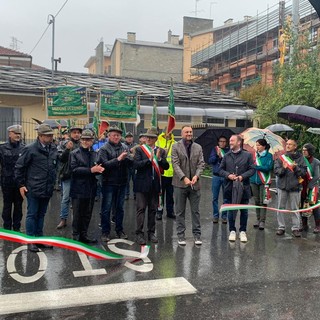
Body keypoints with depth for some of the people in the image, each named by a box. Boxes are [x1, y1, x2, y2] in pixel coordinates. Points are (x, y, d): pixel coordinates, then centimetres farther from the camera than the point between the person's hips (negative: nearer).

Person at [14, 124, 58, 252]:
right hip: (33, 189, -5)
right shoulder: (30, 149, -11)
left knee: (41, 214, 15)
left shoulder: (53, 149, 5)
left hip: (47, 189, 6)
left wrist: (53, 182, 13)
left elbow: (57, 164, 17)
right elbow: (19, 167, -7)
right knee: (32, 214, 4)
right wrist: (21, 184, -7)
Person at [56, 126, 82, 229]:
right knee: (65, 198, 3)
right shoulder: (66, 144, 1)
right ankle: (63, 219, 12)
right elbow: (61, 159, -8)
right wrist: (67, 149, -22)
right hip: (67, 175, -1)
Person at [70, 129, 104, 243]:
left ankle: (84, 235, 25)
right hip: (78, 189, -5)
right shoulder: (75, 153, -4)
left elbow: (98, 168, 14)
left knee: (87, 214, 13)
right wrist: (91, 170, -22)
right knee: (77, 214, 3)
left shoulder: (95, 154, 10)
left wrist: (100, 169, -11)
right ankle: (76, 236, 16)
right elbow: (74, 169, -16)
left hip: (91, 189, 5)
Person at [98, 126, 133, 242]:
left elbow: (131, 162, -2)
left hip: (122, 182, 4)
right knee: (106, 208, 3)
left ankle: (119, 230, 26)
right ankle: (105, 232, 14)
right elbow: (105, 164, -16)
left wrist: (125, 158, -22)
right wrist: (118, 159, -20)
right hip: (109, 183, -4)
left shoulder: (124, 147, 5)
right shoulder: (104, 149, -6)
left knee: (120, 207, 14)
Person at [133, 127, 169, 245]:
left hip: (155, 184, 4)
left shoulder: (161, 151, 8)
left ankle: (151, 233, 21)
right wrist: (149, 159, -21)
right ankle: (139, 234, 5)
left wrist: (159, 158, -16)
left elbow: (166, 166, 0)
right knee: (141, 209, -1)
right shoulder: (139, 149, -2)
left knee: (153, 209, 11)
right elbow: (136, 165, -14)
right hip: (142, 184, -3)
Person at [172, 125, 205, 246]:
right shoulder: (175, 147, -1)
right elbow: (175, 164, -9)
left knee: (195, 211, 8)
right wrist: (184, 178, -20)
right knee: (180, 212, 6)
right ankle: (181, 236, 15)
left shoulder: (198, 147, 10)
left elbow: (201, 163, 4)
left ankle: (197, 235, 18)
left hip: (194, 184, 3)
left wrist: (196, 175, -14)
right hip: (180, 184, -2)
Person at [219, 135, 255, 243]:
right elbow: (221, 170, 8)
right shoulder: (226, 156, 7)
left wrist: (242, 176, -15)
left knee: (244, 211, 7)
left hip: (243, 187, -2)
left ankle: (243, 231, 20)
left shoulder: (247, 155, 0)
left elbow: (252, 169, -2)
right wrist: (228, 175, -11)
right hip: (230, 188, 2)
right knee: (230, 211, 8)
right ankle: (232, 231, 21)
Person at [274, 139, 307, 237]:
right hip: (282, 186, 2)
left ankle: (295, 228, 14)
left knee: (295, 208, 5)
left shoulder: (300, 158, 0)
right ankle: (281, 227, 17)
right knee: (281, 208, 7)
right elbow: (276, 171, -3)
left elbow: (304, 172, -3)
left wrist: (295, 168, -20)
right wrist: (283, 168, -22)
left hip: (295, 187, -2)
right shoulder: (281, 157, 3)